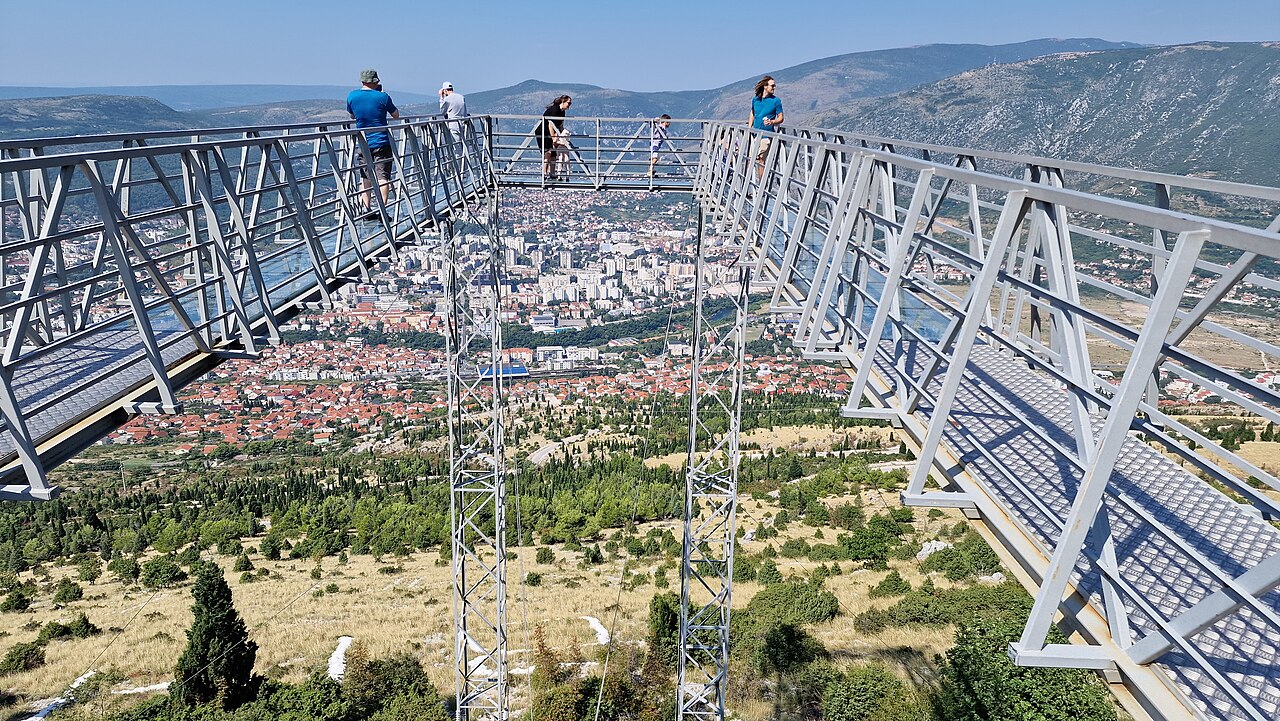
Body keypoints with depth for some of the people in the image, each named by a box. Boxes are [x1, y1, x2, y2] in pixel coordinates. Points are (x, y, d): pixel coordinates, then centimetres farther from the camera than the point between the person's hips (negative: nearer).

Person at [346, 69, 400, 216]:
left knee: (365, 177, 14)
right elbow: (396, 115, 5)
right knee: (383, 177, -3)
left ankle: (367, 209, 15)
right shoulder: (382, 97, -10)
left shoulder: (352, 96, 1)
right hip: (382, 142, -4)